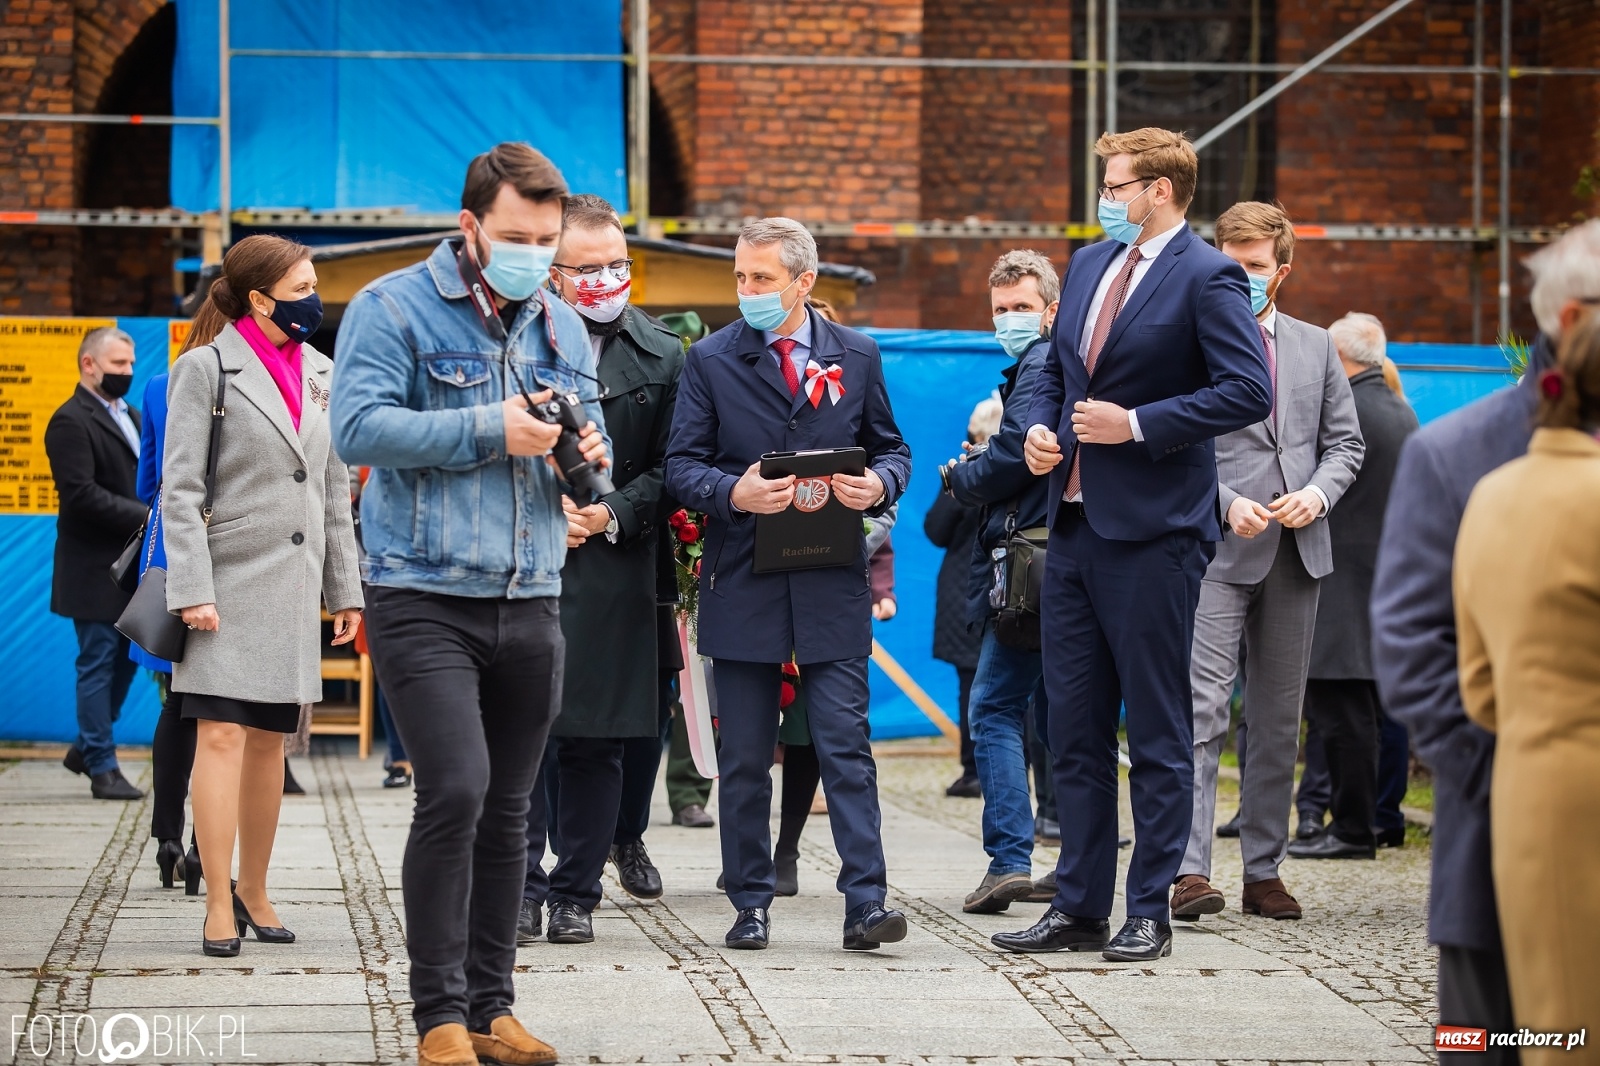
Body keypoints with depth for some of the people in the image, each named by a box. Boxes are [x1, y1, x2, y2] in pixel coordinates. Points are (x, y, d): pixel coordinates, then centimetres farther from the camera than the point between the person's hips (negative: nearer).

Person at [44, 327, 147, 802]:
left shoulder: (129, 416, 16)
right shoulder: (71, 422, -12)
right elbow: (81, 494, -21)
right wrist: (146, 517, -22)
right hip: (96, 569, -8)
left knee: (125, 658, 13)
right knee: (99, 663, -2)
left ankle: (86, 747, 28)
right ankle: (103, 769, 4)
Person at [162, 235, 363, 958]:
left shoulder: (318, 372, 13)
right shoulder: (206, 369, -4)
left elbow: (333, 491, 18)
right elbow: (179, 490, -8)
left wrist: (345, 587, 15)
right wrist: (191, 590, -16)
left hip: (293, 587, 6)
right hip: (230, 583, -6)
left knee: (270, 741, 10)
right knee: (222, 736, -9)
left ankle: (254, 890, 21)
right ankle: (219, 907, -7)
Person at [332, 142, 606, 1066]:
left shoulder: (563, 325, 15)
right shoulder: (394, 308, -4)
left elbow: (588, 431, 23)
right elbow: (360, 428, -15)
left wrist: (591, 453, -1)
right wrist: (490, 430, -18)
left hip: (532, 602, 6)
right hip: (427, 598, -6)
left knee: (508, 809, 10)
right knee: (456, 790, -17)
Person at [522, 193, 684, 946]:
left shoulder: (662, 357, 9)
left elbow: (669, 469, 5)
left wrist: (611, 514, -10)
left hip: (611, 571, 1)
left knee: (597, 737, 3)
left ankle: (576, 892, 11)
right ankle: (520, 886, 5)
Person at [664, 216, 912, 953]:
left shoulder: (857, 357, 9)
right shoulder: (710, 360, 5)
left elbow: (890, 449, 13)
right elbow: (681, 464, 2)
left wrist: (878, 484, -10)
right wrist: (732, 492, -18)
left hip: (832, 584, 0)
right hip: (742, 581, 0)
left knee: (846, 747, -6)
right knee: (744, 760, 5)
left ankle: (865, 904, -8)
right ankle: (750, 905, 14)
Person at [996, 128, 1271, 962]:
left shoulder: (1207, 278, -9)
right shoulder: (1090, 264, 15)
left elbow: (1249, 391, -17)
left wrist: (1138, 423, -17)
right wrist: (1041, 426, 5)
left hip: (1152, 533, -8)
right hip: (1074, 523, 8)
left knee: (1158, 732, 1)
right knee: (1074, 728, 10)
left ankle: (1149, 914, 7)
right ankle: (1079, 908, 17)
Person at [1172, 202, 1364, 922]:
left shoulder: (1316, 347, 15)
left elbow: (1345, 442, 15)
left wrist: (1319, 492, -5)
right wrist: (1226, 504, -15)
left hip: (1296, 553, 5)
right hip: (1216, 549, -5)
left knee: (1279, 720, 8)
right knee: (1203, 709, -14)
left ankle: (1265, 869, 14)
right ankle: (1190, 869, -18)